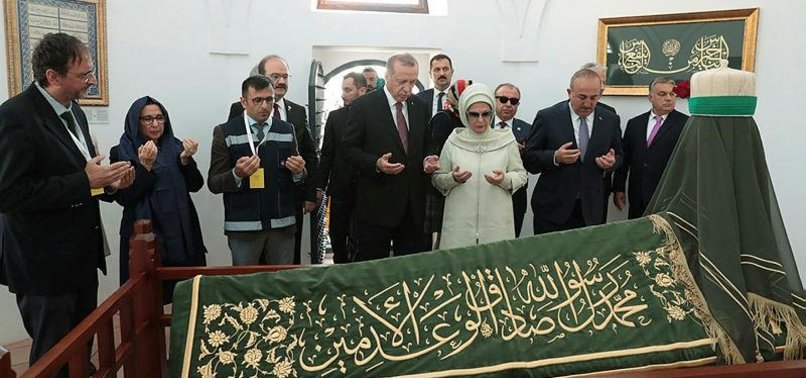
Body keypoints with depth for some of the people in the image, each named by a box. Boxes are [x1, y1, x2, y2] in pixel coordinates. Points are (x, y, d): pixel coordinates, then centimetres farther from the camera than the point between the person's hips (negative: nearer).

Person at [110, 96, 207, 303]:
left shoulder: (175, 146, 8)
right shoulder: (123, 152, -2)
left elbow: (195, 185, 2)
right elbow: (123, 197, -10)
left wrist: (186, 159, -14)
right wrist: (145, 166, -20)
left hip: (180, 231, 3)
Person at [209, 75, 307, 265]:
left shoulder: (287, 130, 8)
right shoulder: (225, 133, -2)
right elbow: (213, 183, -3)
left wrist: (298, 171, -8)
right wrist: (237, 174, -23)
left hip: (283, 223, 3)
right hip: (243, 226, -3)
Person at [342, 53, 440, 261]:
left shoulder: (420, 106, 9)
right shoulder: (363, 106, -6)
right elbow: (349, 148, -5)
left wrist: (429, 159, -4)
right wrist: (376, 164, -21)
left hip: (414, 206, 5)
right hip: (376, 204, -4)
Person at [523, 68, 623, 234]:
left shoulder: (610, 120, 4)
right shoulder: (547, 117, -6)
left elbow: (618, 156, 16)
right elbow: (529, 159, -4)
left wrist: (612, 162, -8)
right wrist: (555, 157, -22)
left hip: (591, 210, 3)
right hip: (552, 208, -2)